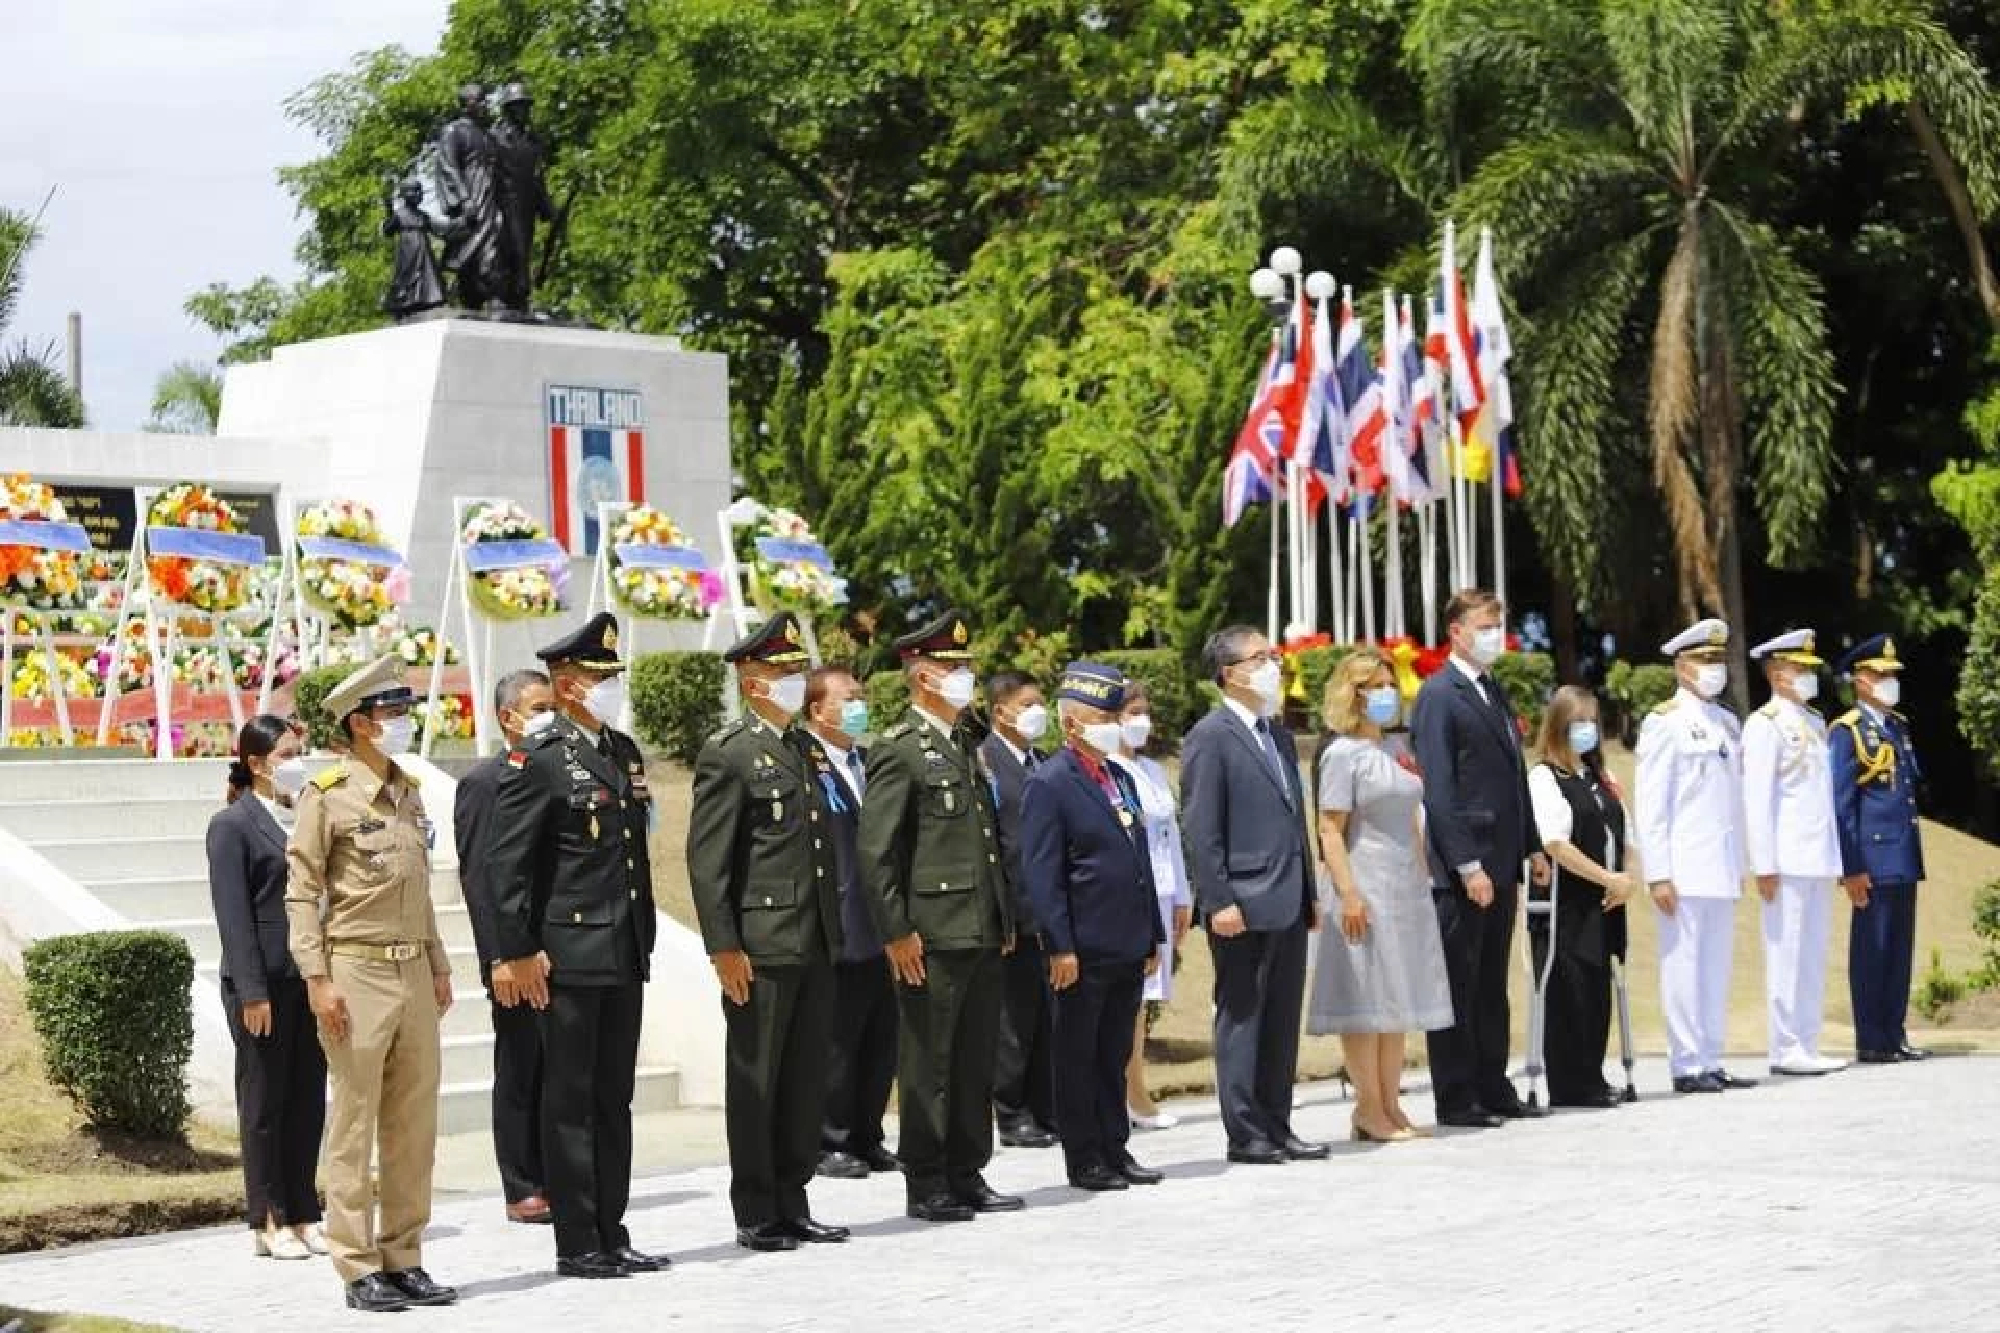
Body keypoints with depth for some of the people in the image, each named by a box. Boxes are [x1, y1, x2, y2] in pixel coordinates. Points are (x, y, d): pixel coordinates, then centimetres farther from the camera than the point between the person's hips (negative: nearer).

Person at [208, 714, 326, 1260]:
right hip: (264, 981, -6)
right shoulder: (232, 824, -4)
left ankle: (303, 1214, 15)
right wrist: (252, 990, -15)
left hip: (311, 978, 6)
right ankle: (268, 1220, 9)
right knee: (264, 1101, 2)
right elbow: (233, 913, -9)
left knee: (308, 1099, 8)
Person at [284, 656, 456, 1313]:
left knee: (414, 1123, 8)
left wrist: (438, 966, 17)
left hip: (413, 973, 7)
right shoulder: (327, 795, -6)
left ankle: (403, 1259, 15)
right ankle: (359, 1269, 3)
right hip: (356, 972, -7)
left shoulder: (408, 792, 14)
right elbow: (301, 894, -7)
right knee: (354, 1125, -2)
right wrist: (317, 980, -13)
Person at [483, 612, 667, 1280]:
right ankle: (577, 1244, 6)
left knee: (614, 1100, 12)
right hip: (568, 958, -8)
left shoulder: (626, 752, 14)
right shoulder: (538, 758, -9)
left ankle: (611, 1235, 18)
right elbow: (504, 862, -13)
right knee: (570, 1101, 0)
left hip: (625, 958, 8)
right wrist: (516, 953, -16)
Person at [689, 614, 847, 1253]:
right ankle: (756, 1216, 8)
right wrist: (724, 948, -17)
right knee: (755, 1083, 1)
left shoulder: (805, 751, 16)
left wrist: (836, 932, 17)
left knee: (806, 1081, 11)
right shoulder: (728, 754, -8)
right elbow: (706, 860, -12)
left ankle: (791, 1205, 19)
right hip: (760, 949, -8)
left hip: (815, 946, 8)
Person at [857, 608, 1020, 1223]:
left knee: (976, 1061, 11)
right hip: (931, 935, -8)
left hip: (981, 934, 8)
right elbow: (875, 851, -13)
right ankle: (925, 1184, 6)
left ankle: (966, 1176, 19)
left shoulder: (964, 745, 17)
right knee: (928, 1063, -1)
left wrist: (1005, 918, 18)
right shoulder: (900, 750, -8)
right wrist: (897, 933, -17)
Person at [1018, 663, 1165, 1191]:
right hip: (1085, 950, -7)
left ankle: (1115, 1149, 20)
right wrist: (1061, 947, -18)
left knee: (1115, 1055, 13)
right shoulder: (1049, 784, -9)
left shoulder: (1120, 777, 15)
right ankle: (1084, 1159, 9)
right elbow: (1040, 874, -13)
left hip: (1128, 948, 7)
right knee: (1078, 1058, 3)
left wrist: (1153, 934, 16)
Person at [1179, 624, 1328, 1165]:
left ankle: (1277, 1127, 18)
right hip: (1244, 905, -8)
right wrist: (1220, 902, -18)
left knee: (1282, 1021, 11)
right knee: (1241, 1018, 0)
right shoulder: (1210, 736, -8)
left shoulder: (1278, 733, 17)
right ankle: (1245, 1134, 5)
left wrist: (1309, 892, 17)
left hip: (1288, 904, 8)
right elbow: (1200, 829, -13)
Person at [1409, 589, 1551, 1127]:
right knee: (1457, 986, -2)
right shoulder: (1438, 695, -9)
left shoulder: (1496, 692, 17)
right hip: (1462, 866, -8)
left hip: (1501, 864, 8)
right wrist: (1467, 864, -19)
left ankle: (1492, 1088, 20)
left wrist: (1532, 846, 16)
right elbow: (1438, 789, -15)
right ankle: (1456, 1099, 3)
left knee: (1492, 984, 13)